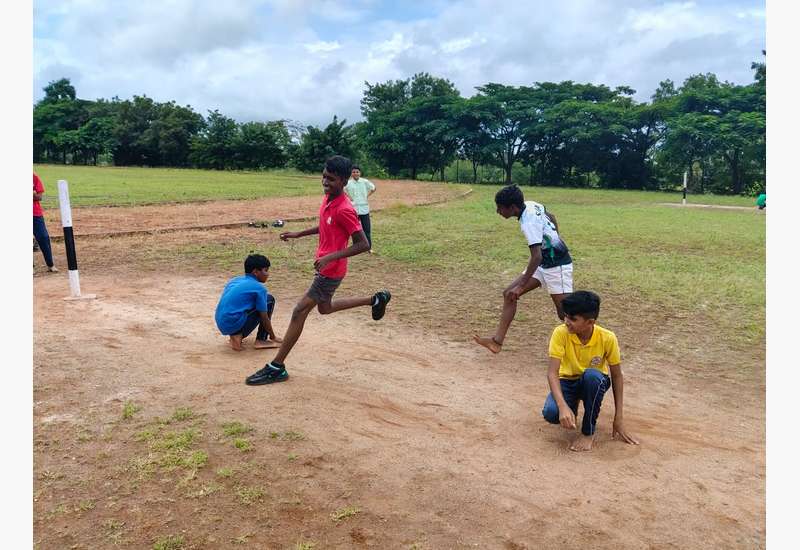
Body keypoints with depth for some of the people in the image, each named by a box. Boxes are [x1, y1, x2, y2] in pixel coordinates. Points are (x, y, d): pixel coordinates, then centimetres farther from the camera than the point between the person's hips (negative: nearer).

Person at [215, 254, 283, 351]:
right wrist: (273, 337, 13)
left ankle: (236, 335, 11)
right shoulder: (259, 288, -5)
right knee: (269, 299, 6)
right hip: (235, 324, -7)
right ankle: (261, 340, 5)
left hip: (221, 325, 7)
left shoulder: (234, 280, 17)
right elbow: (264, 318, -2)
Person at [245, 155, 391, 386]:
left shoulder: (344, 210, -26)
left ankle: (276, 368, 4)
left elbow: (363, 244, -26)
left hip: (330, 271, -10)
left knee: (299, 312, -6)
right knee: (325, 307, 27)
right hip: (324, 266, 10)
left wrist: (331, 257, -33)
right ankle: (376, 300, 36)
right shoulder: (328, 199, 2)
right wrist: (299, 234, 15)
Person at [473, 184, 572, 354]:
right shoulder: (530, 204, -1)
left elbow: (536, 257, -33)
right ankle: (498, 341, 1)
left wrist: (521, 286, -32)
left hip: (558, 265, -9)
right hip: (544, 263, 9)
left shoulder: (528, 223, -27)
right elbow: (551, 218, 17)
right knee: (509, 294, 1)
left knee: (564, 314, -7)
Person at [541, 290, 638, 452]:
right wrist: (563, 406, -43)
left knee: (592, 375, -38)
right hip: (568, 381, 0)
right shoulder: (561, 333, -24)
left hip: (594, 382, 0)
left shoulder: (607, 338, -22)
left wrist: (618, 419, -10)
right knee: (551, 413, -31)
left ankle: (588, 432, -16)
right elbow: (552, 372, -27)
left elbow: (617, 376, -10)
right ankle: (572, 407, 8)